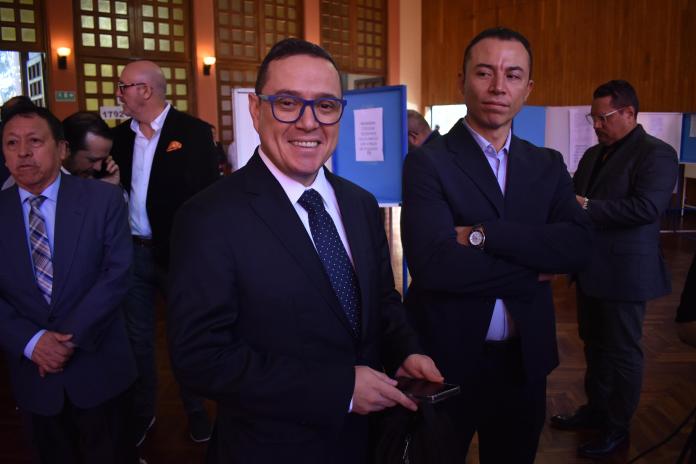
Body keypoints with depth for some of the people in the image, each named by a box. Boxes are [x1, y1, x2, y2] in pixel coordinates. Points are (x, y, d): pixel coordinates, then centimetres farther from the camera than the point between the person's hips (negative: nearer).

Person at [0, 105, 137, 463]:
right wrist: (31, 342, -15)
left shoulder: (104, 199, -7)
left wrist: (71, 336, -17)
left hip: (98, 369, -2)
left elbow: (116, 273, -12)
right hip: (32, 373, 2)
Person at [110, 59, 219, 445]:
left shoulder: (193, 132, -10)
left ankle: (196, 410, 32)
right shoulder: (121, 135, 7)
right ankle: (141, 412, 36)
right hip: (132, 252, 5)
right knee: (137, 337, 17)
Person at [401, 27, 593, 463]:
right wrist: (533, 271, -15)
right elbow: (432, 262, -25)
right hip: (447, 360, -4)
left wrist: (482, 234, -22)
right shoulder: (428, 162, -11)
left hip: (525, 360, 5)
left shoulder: (548, 165, 4)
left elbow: (579, 245, -11)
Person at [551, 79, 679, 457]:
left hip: (625, 271, -8)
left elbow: (647, 207, -25)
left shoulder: (656, 154, -12)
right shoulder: (593, 154, 13)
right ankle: (595, 409, 35)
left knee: (622, 352, 6)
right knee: (594, 344, 19)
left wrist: (588, 208, -24)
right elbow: (576, 196, 14)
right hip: (591, 268, 8)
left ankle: (617, 427, 22)